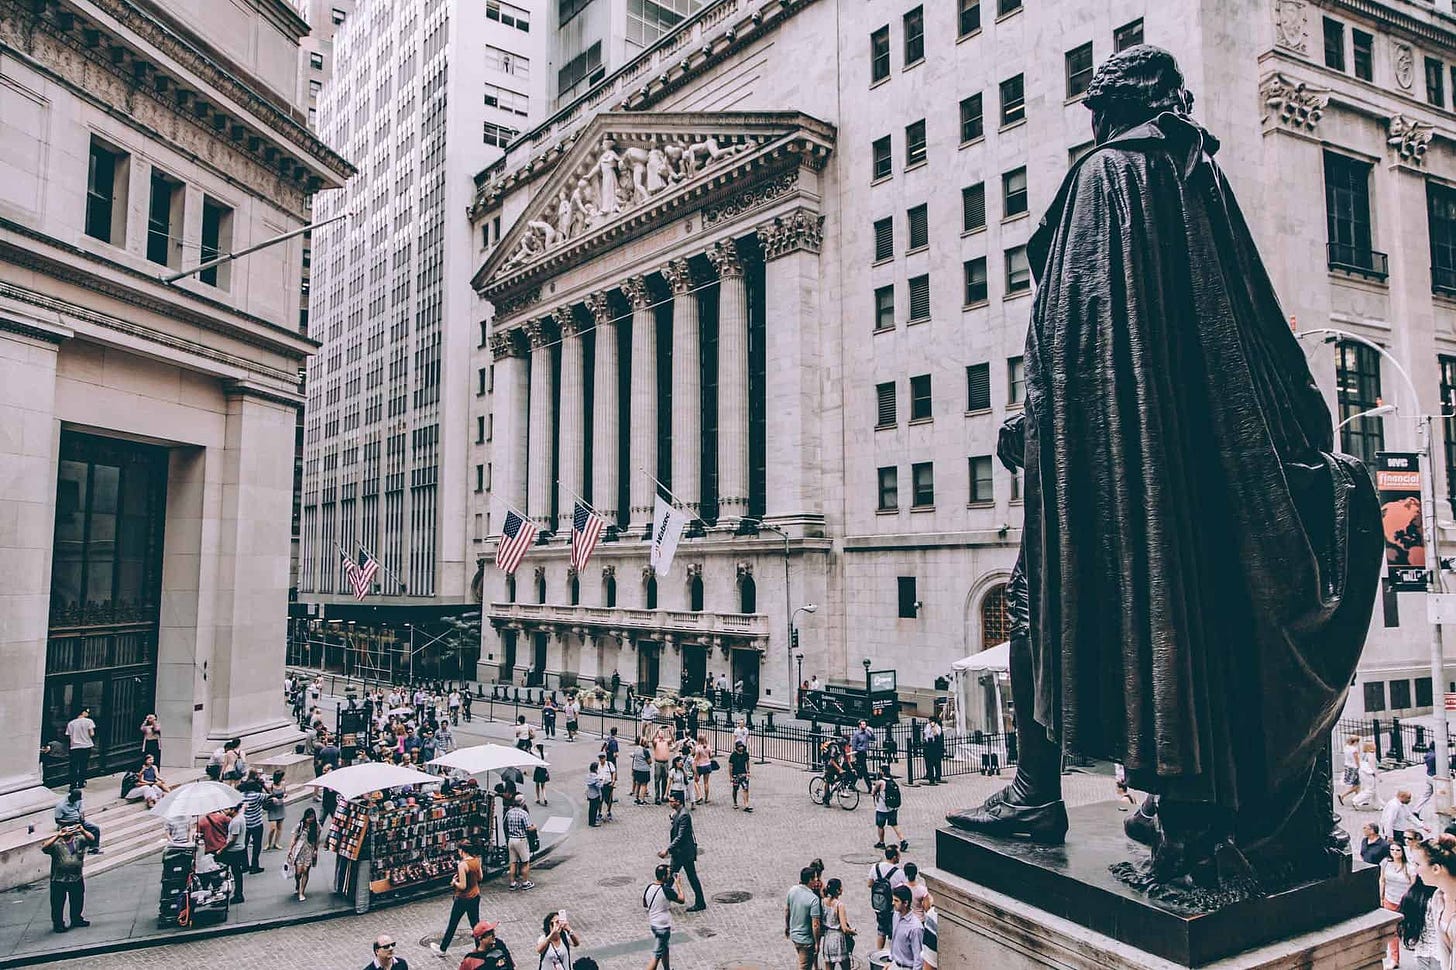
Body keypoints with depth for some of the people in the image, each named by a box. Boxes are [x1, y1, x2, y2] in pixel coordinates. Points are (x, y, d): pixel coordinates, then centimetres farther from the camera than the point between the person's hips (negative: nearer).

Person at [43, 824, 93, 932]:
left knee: (78, 901, 16)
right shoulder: (56, 843, -6)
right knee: (58, 903, 5)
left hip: (77, 878, 3)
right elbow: (44, 848, -22)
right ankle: (58, 923, 20)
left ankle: (76, 919, 33)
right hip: (59, 880, -3)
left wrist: (83, 831, -24)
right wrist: (57, 836, -27)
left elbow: (91, 839, -8)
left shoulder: (79, 840, 4)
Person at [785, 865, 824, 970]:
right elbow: (815, 924, -24)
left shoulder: (792, 890, -7)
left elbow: (786, 910, 7)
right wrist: (817, 943, -12)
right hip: (806, 940, -7)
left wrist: (786, 926, 22)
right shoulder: (814, 899, -27)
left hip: (793, 934, 7)